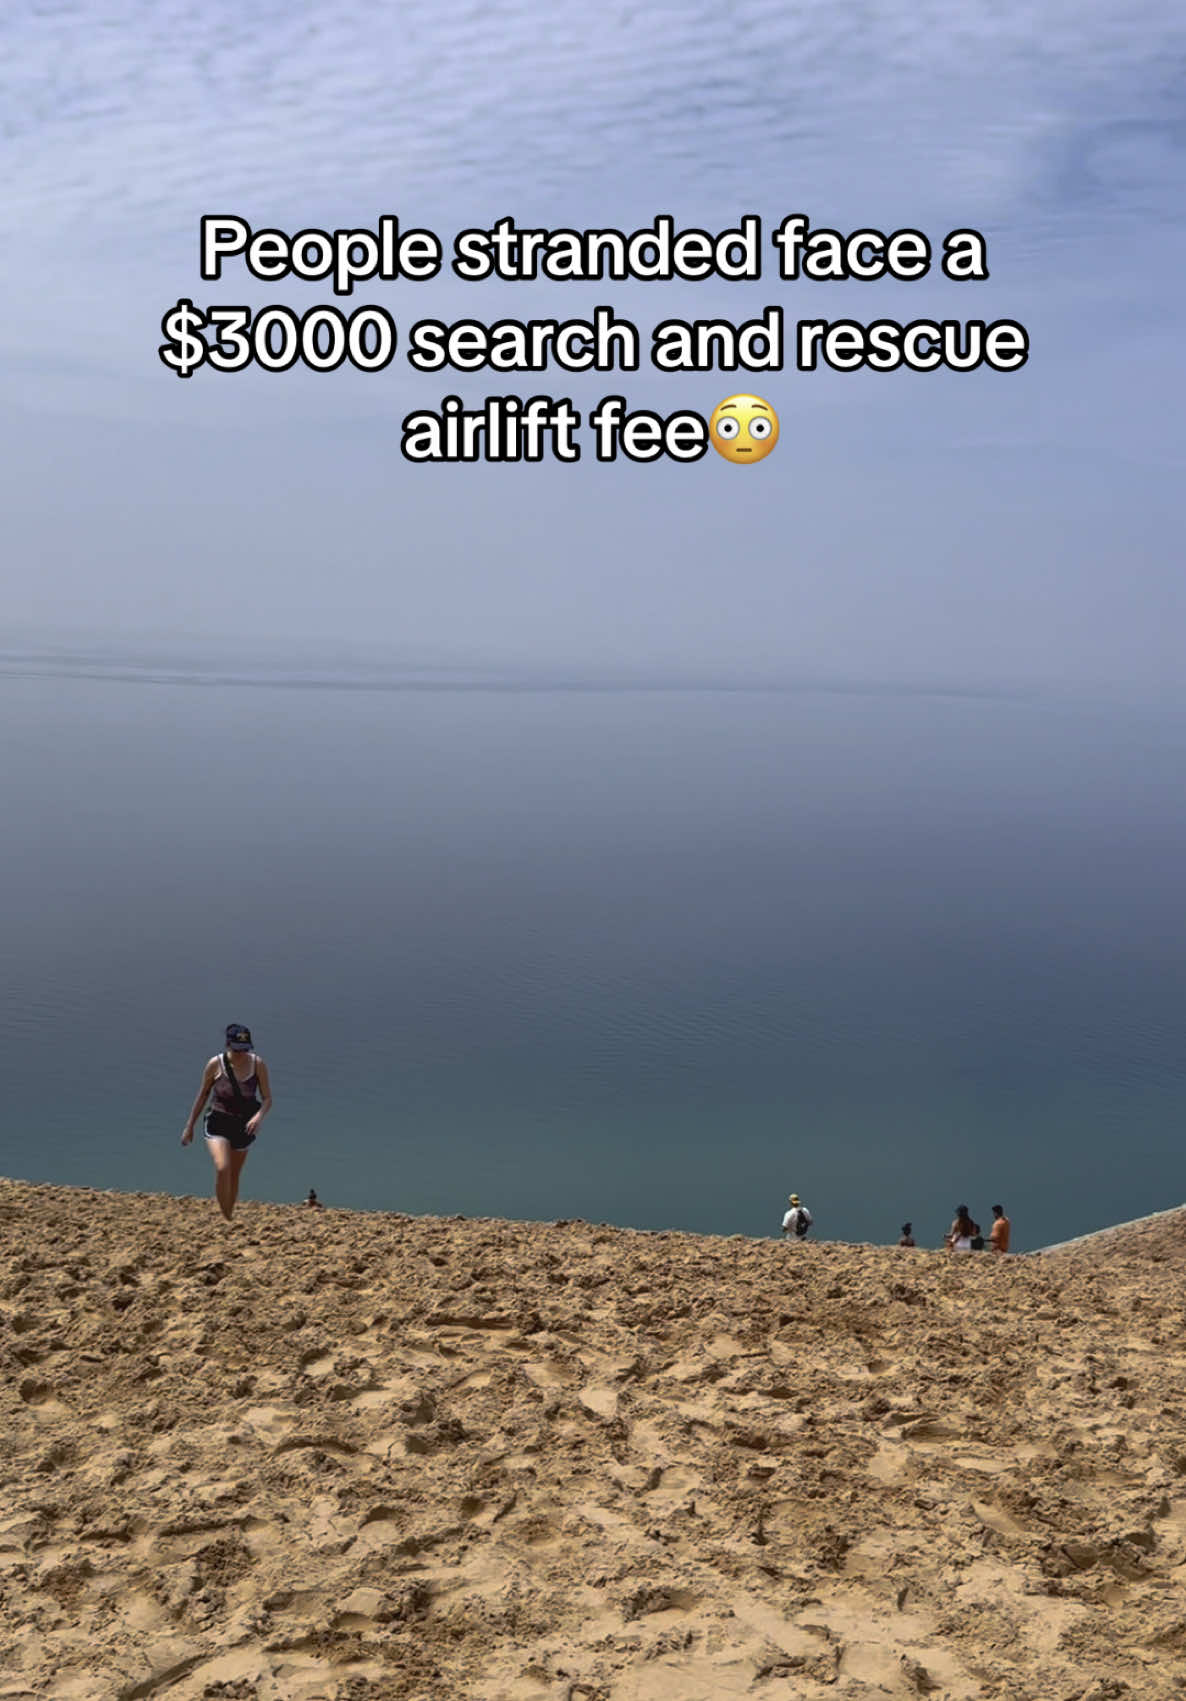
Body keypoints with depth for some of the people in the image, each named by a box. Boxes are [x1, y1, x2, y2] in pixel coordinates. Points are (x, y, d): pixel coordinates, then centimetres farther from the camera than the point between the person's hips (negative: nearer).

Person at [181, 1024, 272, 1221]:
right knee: (223, 1169, -23)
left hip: (244, 1125, 2)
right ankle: (225, 1219, -14)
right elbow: (202, 1096, 2)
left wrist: (258, 1117, -26)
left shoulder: (258, 1065, -9)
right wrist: (189, 1126, 8)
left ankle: (229, 1216, 33)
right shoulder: (215, 1064, -11)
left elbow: (267, 1099, -6)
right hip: (218, 1124, -2)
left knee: (234, 1176, 15)